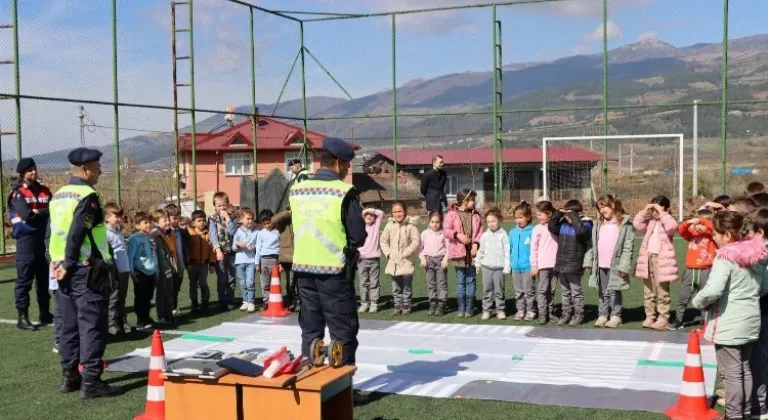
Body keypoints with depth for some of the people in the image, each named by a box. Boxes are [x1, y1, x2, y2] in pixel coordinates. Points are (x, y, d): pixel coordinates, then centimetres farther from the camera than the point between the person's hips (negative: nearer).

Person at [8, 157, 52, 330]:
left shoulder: (44, 190, 11)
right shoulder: (18, 193, -5)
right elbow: (27, 215, -18)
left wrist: (36, 212, -14)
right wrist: (45, 212, -11)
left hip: (44, 239, 6)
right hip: (26, 239, -6)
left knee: (44, 278, 14)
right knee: (24, 279, -5)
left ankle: (45, 313, 24)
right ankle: (22, 317, -2)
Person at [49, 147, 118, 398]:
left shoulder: (58, 196, 14)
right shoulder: (88, 197, -14)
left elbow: (52, 232, 14)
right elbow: (76, 235, -21)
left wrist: (57, 262, 12)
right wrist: (69, 265, -15)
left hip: (64, 269, 9)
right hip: (86, 270, -9)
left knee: (69, 325, 14)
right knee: (92, 326, -5)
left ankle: (69, 377, 20)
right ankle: (90, 381, -4)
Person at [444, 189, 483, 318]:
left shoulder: (476, 215, 6)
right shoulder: (452, 214, -3)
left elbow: (480, 232, 4)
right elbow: (446, 230, -6)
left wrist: (476, 244, -11)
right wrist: (457, 235, -21)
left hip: (472, 252, 2)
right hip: (459, 252, -2)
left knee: (471, 280, 5)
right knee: (460, 280, 6)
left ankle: (469, 307, 13)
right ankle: (461, 307, 14)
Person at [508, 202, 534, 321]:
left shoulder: (532, 232, -12)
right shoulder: (512, 232, 4)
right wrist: (509, 263, 8)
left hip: (528, 267, -5)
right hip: (515, 267, 5)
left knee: (529, 291, 5)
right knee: (518, 291, 14)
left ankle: (530, 311, 17)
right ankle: (520, 310, 24)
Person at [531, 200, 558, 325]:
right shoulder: (537, 229, -1)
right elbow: (533, 249, -1)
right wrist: (534, 265, -4)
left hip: (555, 264, 2)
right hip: (542, 264, -2)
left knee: (552, 289, 9)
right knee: (542, 290, -1)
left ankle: (550, 311, 18)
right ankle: (542, 313, 3)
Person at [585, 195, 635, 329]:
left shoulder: (625, 224, -6)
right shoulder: (599, 224, 11)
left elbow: (628, 247, -10)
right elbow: (593, 244, 14)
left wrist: (624, 266, -15)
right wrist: (589, 261, 8)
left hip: (615, 265, -5)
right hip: (600, 265, 5)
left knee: (614, 291, 1)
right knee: (602, 292, 11)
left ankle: (615, 316, 10)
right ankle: (602, 315, 18)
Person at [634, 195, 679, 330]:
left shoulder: (667, 222, -1)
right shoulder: (649, 222, 12)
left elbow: (672, 226, -23)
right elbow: (637, 224, -1)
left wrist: (662, 213, -17)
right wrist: (645, 211, -4)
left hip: (662, 260, -6)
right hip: (648, 258, 6)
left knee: (662, 292, 0)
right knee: (648, 292, 10)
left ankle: (663, 319, 4)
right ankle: (650, 317, 17)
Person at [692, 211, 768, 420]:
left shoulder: (726, 257, -19)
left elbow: (713, 291, -29)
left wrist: (698, 302, -11)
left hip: (729, 325, -8)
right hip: (751, 322, 8)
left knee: (732, 373, 2)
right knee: (745, 369, 19)